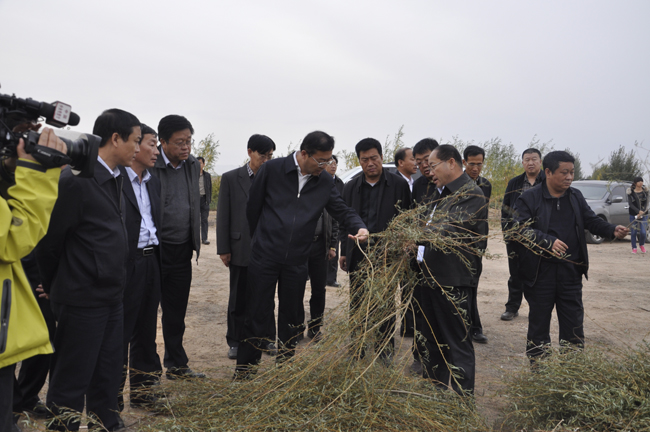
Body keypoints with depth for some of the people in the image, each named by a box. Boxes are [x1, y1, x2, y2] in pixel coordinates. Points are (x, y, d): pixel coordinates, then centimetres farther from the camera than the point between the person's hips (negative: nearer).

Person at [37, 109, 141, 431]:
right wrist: (55, 288, 3)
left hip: (111, 297, 8)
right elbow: (49, 242, -12)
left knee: (108, 377, 19)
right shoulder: (76, 179, -18)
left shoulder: (115, 178, 10)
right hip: (82, 301, -8)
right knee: (72, 381, 6)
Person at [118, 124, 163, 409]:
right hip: (126, 265, -8)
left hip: (151, 261, 8)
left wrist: (158, 259, 12)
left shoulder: (153, 182, 14)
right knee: (120, 333, 3)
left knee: (146, 330, 15)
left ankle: (141, 390, 28)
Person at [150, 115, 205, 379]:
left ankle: (176, 365, 31)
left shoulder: (193, 165, 7)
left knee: (176, 313, 17)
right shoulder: (149, 167, -14)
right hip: (154, 251, -6)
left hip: (182, 251, 6)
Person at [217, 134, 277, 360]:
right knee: (239, 298, 8)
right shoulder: (231, 178, 1)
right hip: (241, 248, -1)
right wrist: (223, 249, -3)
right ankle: (235, 341, 21)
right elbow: (223, 216, 1)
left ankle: (267, 339, 23)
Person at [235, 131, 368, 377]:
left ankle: (285, 363, 31)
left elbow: (342, 211, 6)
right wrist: (261, 238, 9)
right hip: (264, 256, -3)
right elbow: (253, 206, 1)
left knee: (292, 316, 13)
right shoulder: (272, 169, -7)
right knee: (257, 313, 5)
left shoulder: (325, 183, 2)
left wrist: (359, 227, -15)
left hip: (296, 260, 3)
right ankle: (245, 365, 21)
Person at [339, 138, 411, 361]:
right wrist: (343, 252, 8)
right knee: (357, 302, 9)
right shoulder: (351, 187, 8)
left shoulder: (399, 184, -2)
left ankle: (385, 344, 23)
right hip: (358, 254, 3)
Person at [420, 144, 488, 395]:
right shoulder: (441, 193, 16)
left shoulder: (470, 194, -14)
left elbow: (450, 231, -25)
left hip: (453, 280, -9)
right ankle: (433, 388, 34)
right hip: (432, 276, 10)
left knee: (457, 342, 0)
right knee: (433, 339, 20)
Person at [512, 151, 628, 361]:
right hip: (540, 271, -4)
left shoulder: (576, 197, 10)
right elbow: (522, 229, -15)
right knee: (539, 319, 8)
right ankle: (537, 364, 22)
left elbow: (592, 221, 11)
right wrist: (549, 241, -25)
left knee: (573, 319, 10)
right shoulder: (529, 198, -7)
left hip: (571, 270, 4)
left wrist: (612, 230, -7)